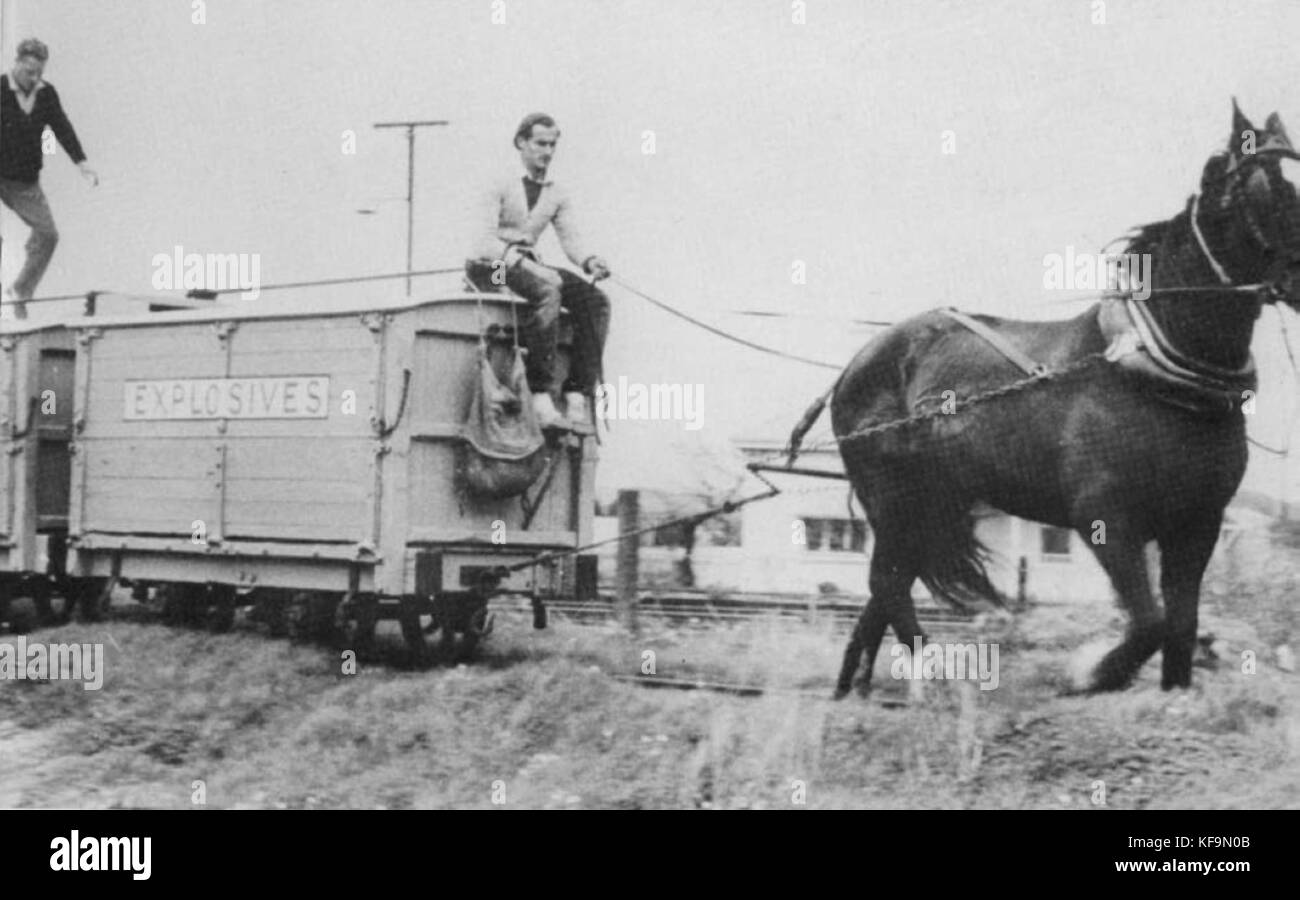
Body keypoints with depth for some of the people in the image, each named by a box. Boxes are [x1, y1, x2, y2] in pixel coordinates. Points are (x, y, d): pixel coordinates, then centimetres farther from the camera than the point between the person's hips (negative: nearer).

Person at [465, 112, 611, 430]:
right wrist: (524, 263, -31)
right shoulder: (500, 186, -7)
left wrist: (589, 261, -20)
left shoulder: (557, 196, 13)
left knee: (595, 301, -17)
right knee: (547, 291, -37)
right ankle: (541, 398, -41)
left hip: (527, 264, 7)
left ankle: (577, 397, -24)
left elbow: (571, 239, 4)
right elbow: (486, 241, -17)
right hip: (488, 266, -7)